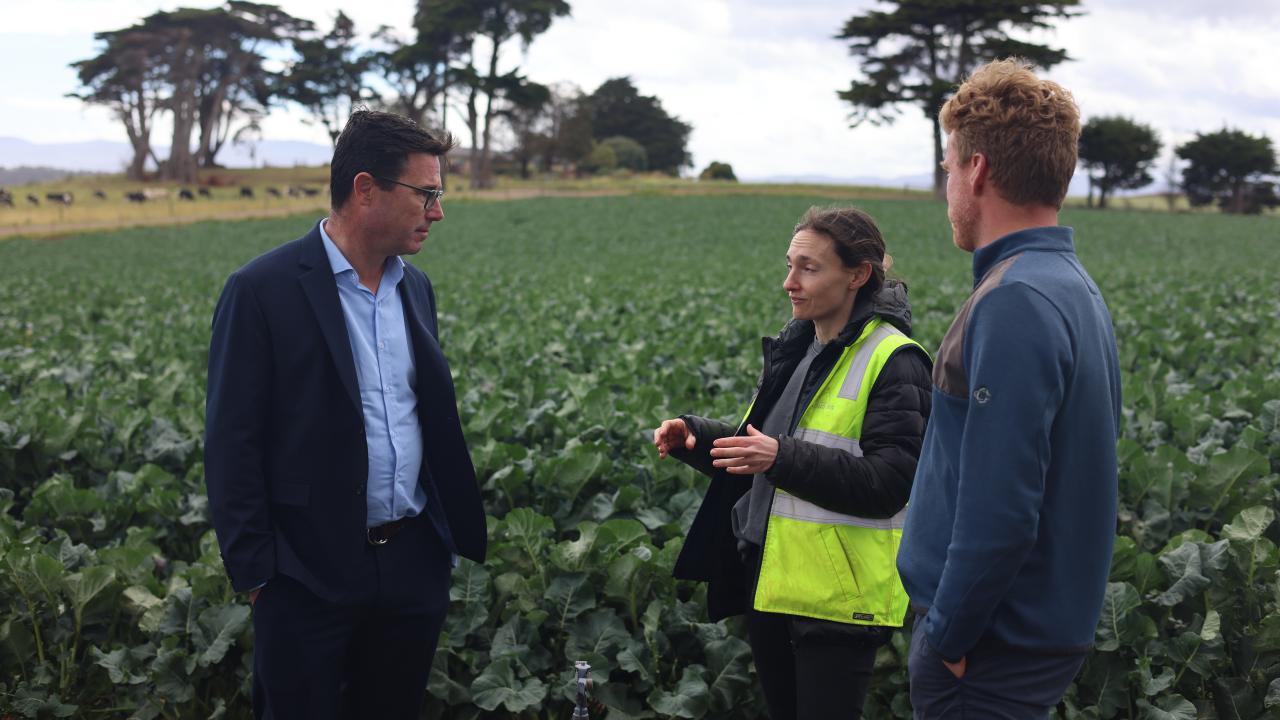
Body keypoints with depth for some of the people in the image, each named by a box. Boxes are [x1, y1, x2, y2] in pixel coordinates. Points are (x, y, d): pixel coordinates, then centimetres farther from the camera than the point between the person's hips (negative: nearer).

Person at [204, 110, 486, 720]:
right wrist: (255, 574, -11)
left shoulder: (415, 287, 10)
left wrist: (455, 533, 14)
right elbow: (232, 444, -10)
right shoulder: (263, 291, -12)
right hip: (312, 576, -6)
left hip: (414, 565, 6)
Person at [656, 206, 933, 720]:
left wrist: (783, 459, -29)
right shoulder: (794, 348, 11)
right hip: (767, 580, 8)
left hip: (835, 598, -8)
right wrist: (695, 437, -1)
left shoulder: (894, 362, -14)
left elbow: (891, 484, -21)